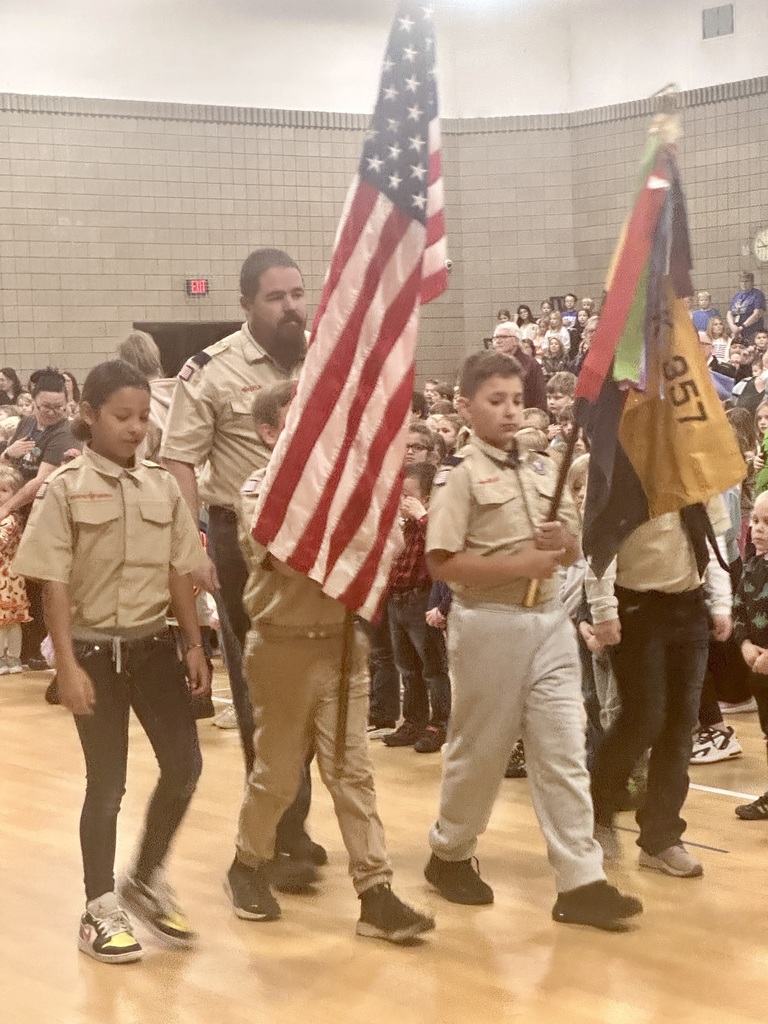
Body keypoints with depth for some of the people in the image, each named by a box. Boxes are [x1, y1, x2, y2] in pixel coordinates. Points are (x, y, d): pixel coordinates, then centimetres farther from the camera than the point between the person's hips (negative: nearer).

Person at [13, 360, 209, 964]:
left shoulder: (163, 486, 4)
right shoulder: (65, 490, -8)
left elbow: (178, 574, 9)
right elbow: (54, 587, -10)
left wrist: (195, 645, 8)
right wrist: (67, 665, -15)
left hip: (154, 645, 4)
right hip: (96, 650, -4)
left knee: (185, 764, 2)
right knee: (107, 783, 2)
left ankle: (146, 880, 24)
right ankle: (100, 910, 17)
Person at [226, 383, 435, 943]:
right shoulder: (259, 491, -6)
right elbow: (290, 557, -22)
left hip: (343, 644, 3)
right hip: (285, 647, -3)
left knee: (353, 771, 1)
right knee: (278, 772, 8)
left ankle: (376, 894, 0)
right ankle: (248, 865, 31)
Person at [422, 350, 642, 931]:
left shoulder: (545, 469, 10)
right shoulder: (461, 478, -8)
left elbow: (574, 550, 17)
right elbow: (443, 563, -15)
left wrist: (565, 543, -7)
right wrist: (520, 564, -19)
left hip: (550, 620, 5)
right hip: (490, 624, -5)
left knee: (564, 751, 1)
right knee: (481, 748, 7)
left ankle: (581, 882, 2)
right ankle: (450, 855, 28)